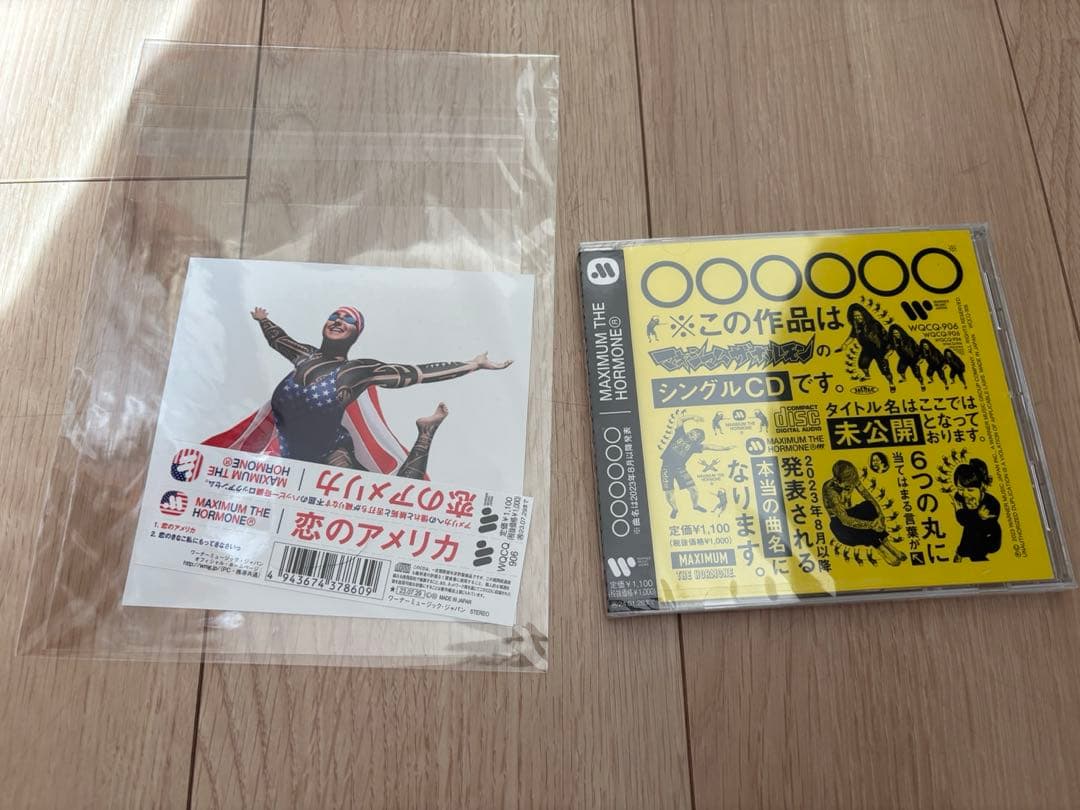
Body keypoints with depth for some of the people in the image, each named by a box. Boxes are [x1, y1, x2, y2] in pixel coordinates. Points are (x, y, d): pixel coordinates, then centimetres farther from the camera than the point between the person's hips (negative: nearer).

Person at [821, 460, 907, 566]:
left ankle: (887, 544, -20)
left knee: (870, 507, -24)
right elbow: (844, 519, -34)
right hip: (839, 522, -6)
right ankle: (882, 550, -18)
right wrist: (871, 524, -35)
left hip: (848, 513, 6)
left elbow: (868, 497, -7)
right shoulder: (830, 489, -33)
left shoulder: (852, 480, -15)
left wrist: (880, 514, -24)